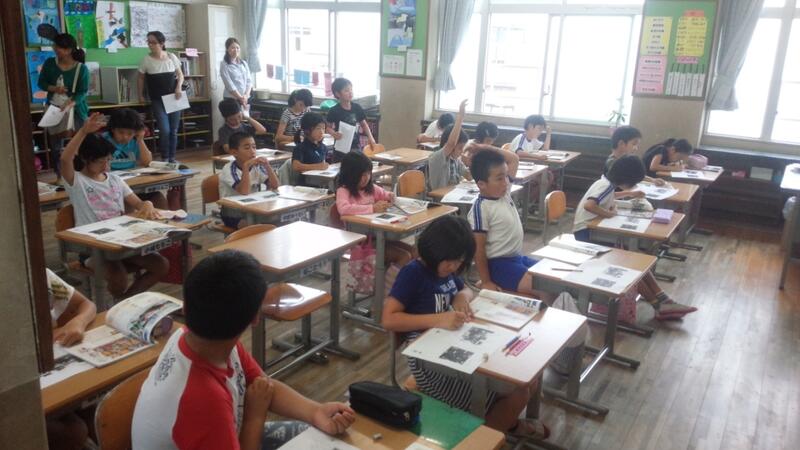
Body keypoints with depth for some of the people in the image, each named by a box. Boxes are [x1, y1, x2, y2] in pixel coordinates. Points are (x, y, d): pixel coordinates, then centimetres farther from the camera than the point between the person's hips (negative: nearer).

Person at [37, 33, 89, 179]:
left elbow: (82, 92, -14)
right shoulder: (49, 63, 0)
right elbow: (41, 83, 6)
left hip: (75, 110, -3)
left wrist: (68, 105, -30)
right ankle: (58, 177, 17)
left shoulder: (81, 68, -12)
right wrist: (53, 88, -16)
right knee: (56, 146, 6)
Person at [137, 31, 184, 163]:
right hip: (157, 100, -2)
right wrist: (141, 95, 8)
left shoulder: (171, 57, 0)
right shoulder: (146, 59, -3)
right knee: (164, 130, -12)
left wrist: (178, 88, -6)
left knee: (173, 131, 5)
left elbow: (180, 75, 10)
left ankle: (172, 158, 17)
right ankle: (164, 158, 4)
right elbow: (141, 78, 9)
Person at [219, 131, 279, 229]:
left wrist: (267, 166, -18)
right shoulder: (229, 169, -17)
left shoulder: (256, 166, 0)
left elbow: (275, 186, -6)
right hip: (233, 215, -6)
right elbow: (244, 192, -30)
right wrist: (246, 167, -34)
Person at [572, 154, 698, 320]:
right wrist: (610, 213, -21)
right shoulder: (606, 186, -19)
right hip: (586, 232, -10)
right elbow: (588, 205, -36)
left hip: (595, 229, 10)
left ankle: (663, 301, -7)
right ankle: (659, 304, -10)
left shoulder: (608, 184, 10)